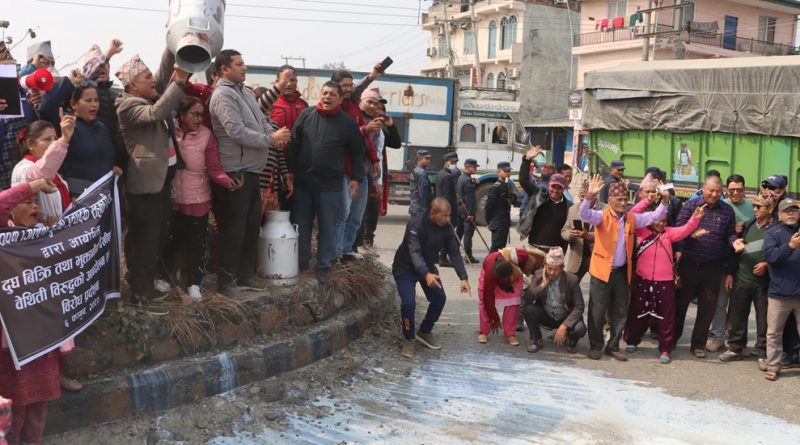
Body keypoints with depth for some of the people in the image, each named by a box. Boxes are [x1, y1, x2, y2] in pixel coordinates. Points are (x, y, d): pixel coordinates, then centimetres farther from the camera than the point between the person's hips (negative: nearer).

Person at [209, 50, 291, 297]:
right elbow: (237, 132, -23)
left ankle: (246, 274, 28)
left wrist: (278, 138, 0)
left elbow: (263, 124, 16)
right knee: (234, 229, -2)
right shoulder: (223, 95, -14)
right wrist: (271, 139, -16)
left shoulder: (246, 92, 14)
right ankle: (226, 280, 9)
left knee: (252, 226, 16)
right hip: (234, 173, -9)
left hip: (251, 171, 9)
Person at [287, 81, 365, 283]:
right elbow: (294, 144, 5)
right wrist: (290, 171, 1)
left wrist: (356, 177, -2)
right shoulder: (306, 115, 2)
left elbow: (358, 152, 5)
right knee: (301, 225, 12)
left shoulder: (348, 123, -3)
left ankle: (324, 265, 17)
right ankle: (301, 261, 27)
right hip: (302, 182, 2)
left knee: (328, 227, 5)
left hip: (330, 185, -2)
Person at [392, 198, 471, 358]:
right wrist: (426, 275, -57)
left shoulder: (446, 226, -14)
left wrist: (463, 277, -22)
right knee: (408, 302, -21)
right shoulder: (416, 224, -32)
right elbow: (414, 252, -41)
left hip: (427, 266, 6)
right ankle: (409, 339, 2)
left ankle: (425, 332, 22)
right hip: (405, 268, -6)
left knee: (439, 298, -1)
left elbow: (454, 252, -11)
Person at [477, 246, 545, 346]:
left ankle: (510, 334, -8)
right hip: (491, 270, -1)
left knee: (513, 300, -14)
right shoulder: (490, 273, -43)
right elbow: (488, 299, -30)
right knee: (484, 298, -15)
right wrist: (495, 319, -20)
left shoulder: (521, 257, -44)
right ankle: (483, 332, -4)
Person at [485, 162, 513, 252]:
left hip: (505, 223, 8)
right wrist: (490, 221, -9)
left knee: (502, 246, 15)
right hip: (498, 223, -8)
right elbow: (489, 206, -16)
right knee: (496, 247, -6)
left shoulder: (507, 186, 11)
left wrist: (508, 220, 15)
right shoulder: (495, 187, -16)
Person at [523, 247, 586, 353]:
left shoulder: (572, 280, -17)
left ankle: (570, 340, 6)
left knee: (580, 329, -32)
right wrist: (543, 284, -28)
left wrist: (564, 326, -31)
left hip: (565, 318, -2)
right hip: (545, 316, 2)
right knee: (528, 308, -28)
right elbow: (526, 299, -19)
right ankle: (536, 340, -3)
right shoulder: (539, 275, -11)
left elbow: (579, 307, -19)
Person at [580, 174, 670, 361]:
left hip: (622, 272, 5)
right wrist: (590, 196, -43)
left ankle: (613, 346, 24)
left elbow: (654, 217, 9)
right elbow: (585, 214, -25)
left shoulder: (632, 218, 8)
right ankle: (595, 346, 15)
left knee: (620, 312, 11)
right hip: (602, 271, -5)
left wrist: (665, 200, -7)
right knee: (597, 311, 2)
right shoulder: (602, 216, -7)